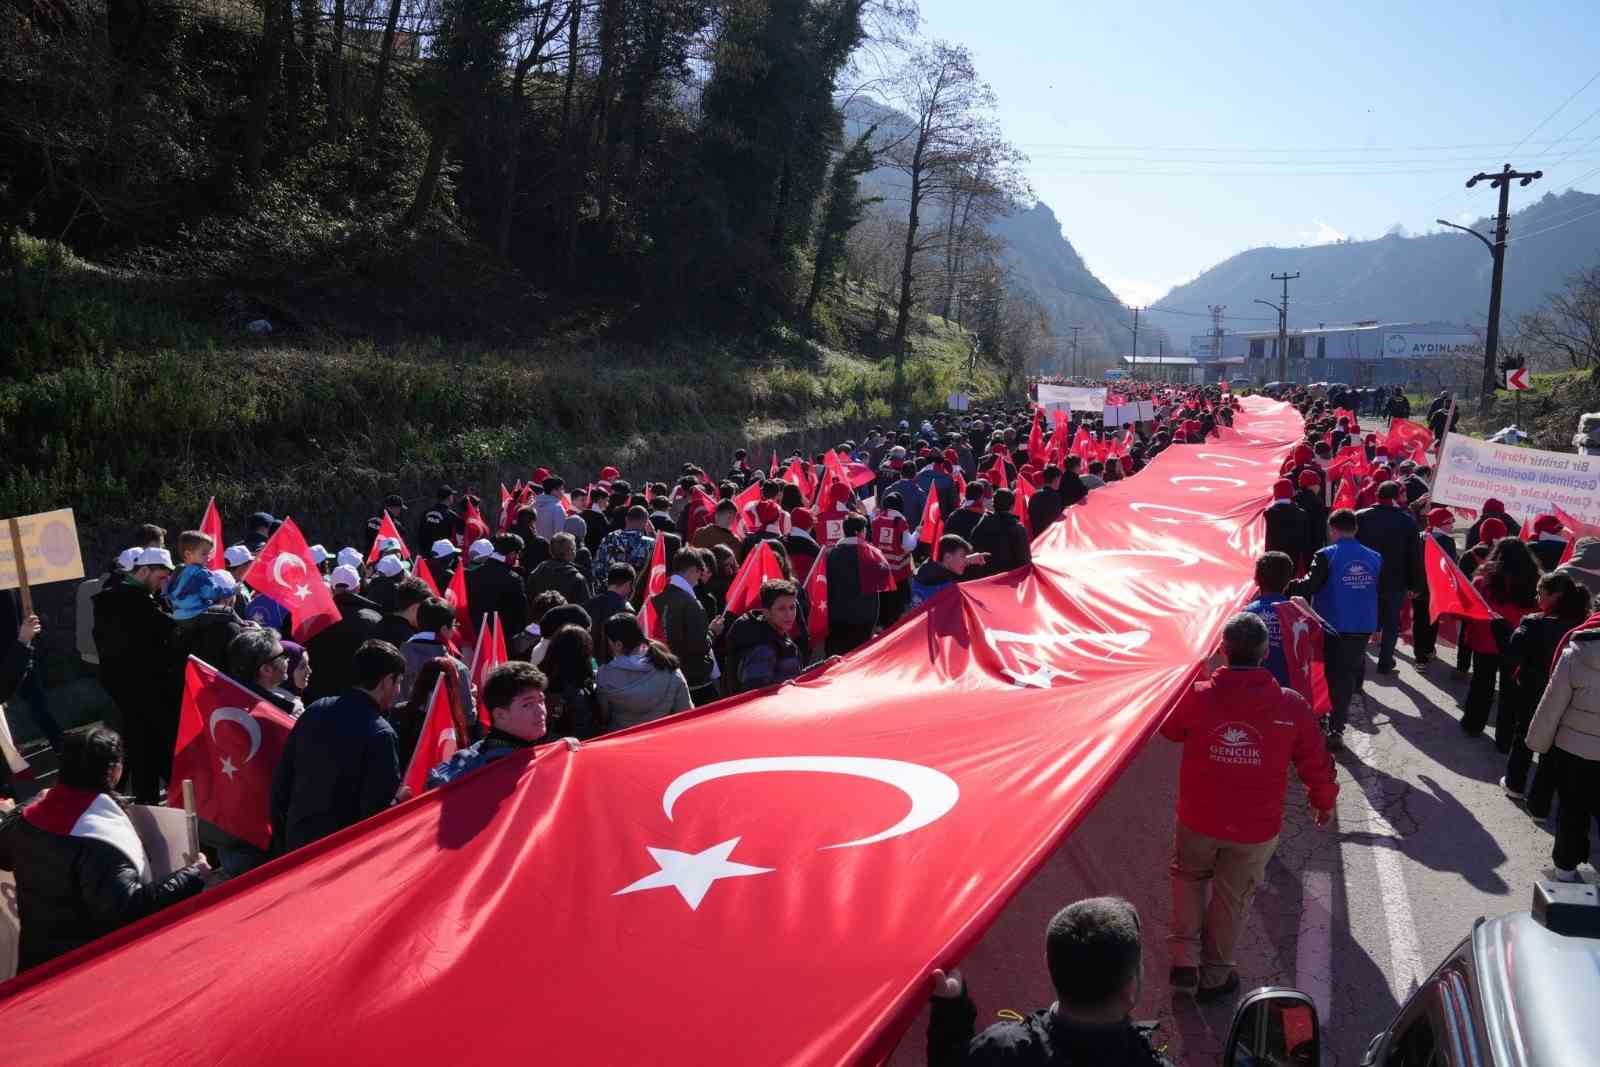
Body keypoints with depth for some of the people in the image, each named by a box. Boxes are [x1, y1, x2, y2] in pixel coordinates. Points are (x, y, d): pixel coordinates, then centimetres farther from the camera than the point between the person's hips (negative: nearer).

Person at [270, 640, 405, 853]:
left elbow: (281, 783, 9)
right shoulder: (379, 734, -20)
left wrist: (282, 844, 17)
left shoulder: (315, 711, 2)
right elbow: (379, 810, -21)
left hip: (297, 844, 7)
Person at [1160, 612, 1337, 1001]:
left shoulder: (1196, 696, -16)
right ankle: (1214, 976, 34)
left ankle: (1185, 959, 20)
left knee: (1189, 876, 27)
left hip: (1198, 819, 0)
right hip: (1256, 828, 0)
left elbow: (1169, 729, 6)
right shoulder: (1292, 706, -15)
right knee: (1232, 897, 18)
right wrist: (1324, 801, 17)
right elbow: (1317, 765, -3)